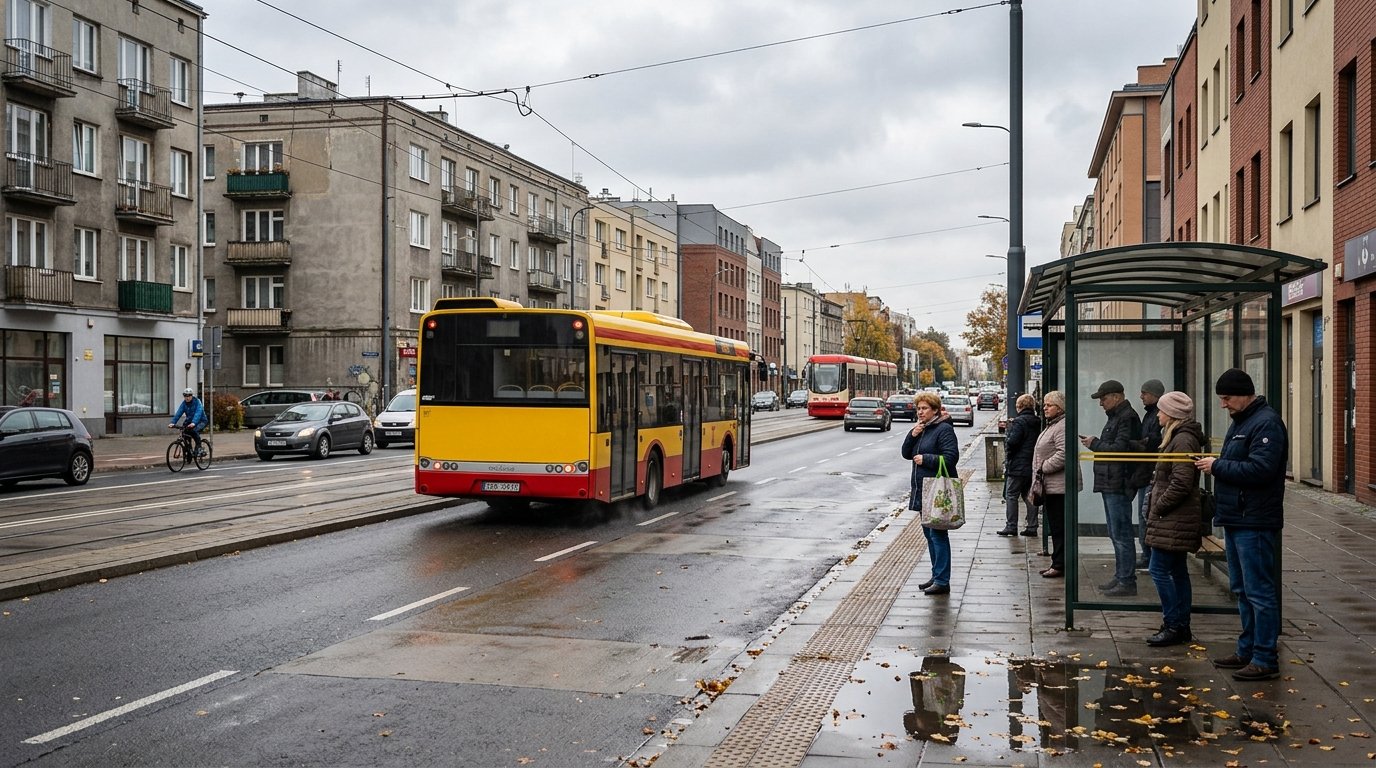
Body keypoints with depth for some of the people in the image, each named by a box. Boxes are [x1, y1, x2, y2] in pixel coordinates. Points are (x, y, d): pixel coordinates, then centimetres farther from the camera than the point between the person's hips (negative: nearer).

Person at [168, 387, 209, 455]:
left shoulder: (197, 402, -19)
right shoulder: (184, 403, -4)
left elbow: (198, 413, -34)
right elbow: (178, 413, -16)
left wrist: (193, 423, -50)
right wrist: (173, 423, -30)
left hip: (201, 421, -6)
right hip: (190, 421, 6)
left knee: (194, 431, -32)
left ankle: (199, 447, -18)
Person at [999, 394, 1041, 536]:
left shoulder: (1019, 422, -13)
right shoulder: (1038, 423, 8)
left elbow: (1012, 442, -21)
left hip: (1018, 465, -7)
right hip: (1033, 466, 7)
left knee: (1011, 496, 1)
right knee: (1029, 496, 12)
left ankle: (1011, 526, 1)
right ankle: (1032, 526, 13)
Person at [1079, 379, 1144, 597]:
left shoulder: (1127, 418, -14)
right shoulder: (1116, 417, 19)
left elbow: (1119, 449, -21)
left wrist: (1095, 444, -11)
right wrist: (1094, 443, 4)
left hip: (1119, 486, -11)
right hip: (1111, 484, 11)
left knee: (1121, 535, -8)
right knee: (1116, 534, 16)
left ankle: (1127, 582, -5)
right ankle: (1120, 577, 24)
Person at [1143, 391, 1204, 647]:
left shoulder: (1183, 441, -17)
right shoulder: (1178, 438, 16)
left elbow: (1181, 484, -23)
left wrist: (1158, 506, -15)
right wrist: (1156, 506, 13)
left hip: (1173, 520, -11)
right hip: (1178, 520, 11)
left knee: (1159, 570, -8)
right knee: (1177, 571, 13)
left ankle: (1173, 626, -3)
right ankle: (1181, 626, 19)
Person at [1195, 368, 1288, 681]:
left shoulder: (1266, 423, -15)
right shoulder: (1240, 422, 17)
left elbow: (1260, 469, -25)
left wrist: (1218, 466, -17)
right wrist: (1214, 464, 5)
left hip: (1255, 523, -10)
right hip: (1236, 520, 10)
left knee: (1259, 591, -5)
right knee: (1242, 590, 16)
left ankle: (1265, 660, 0)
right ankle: (1247, 651, 25)